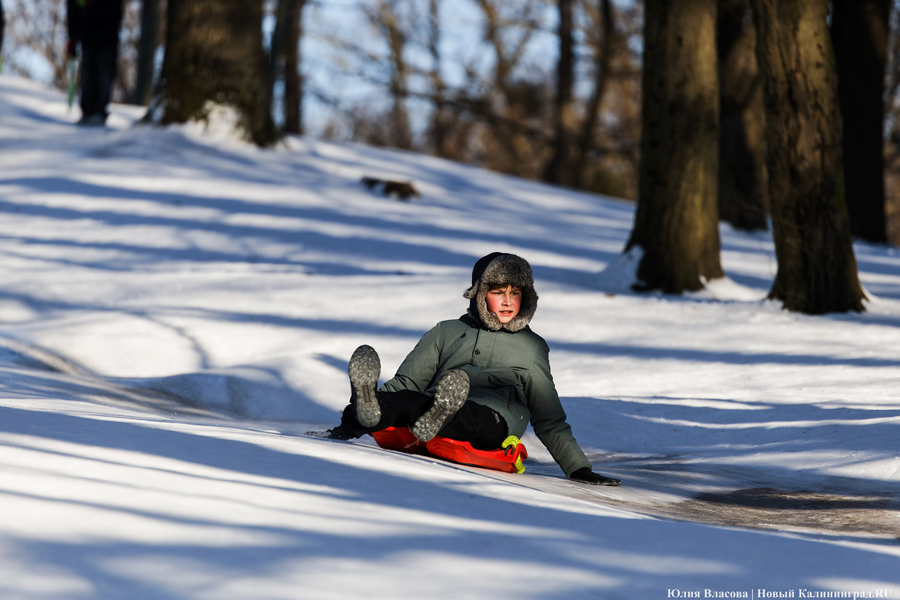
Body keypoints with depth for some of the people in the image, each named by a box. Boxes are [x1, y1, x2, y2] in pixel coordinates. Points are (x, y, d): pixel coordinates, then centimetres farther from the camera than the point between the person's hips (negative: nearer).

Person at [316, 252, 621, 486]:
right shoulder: (447, 333, 27)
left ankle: (435, 419, -74)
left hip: (492, 421, -1)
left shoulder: (531, 348, 27)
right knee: (409, 401, -37)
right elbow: (405, 383, 24)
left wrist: (579, 469, 18)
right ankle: (367, 408, -69)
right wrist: (349, 427, 14)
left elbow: (549, 421, 28)